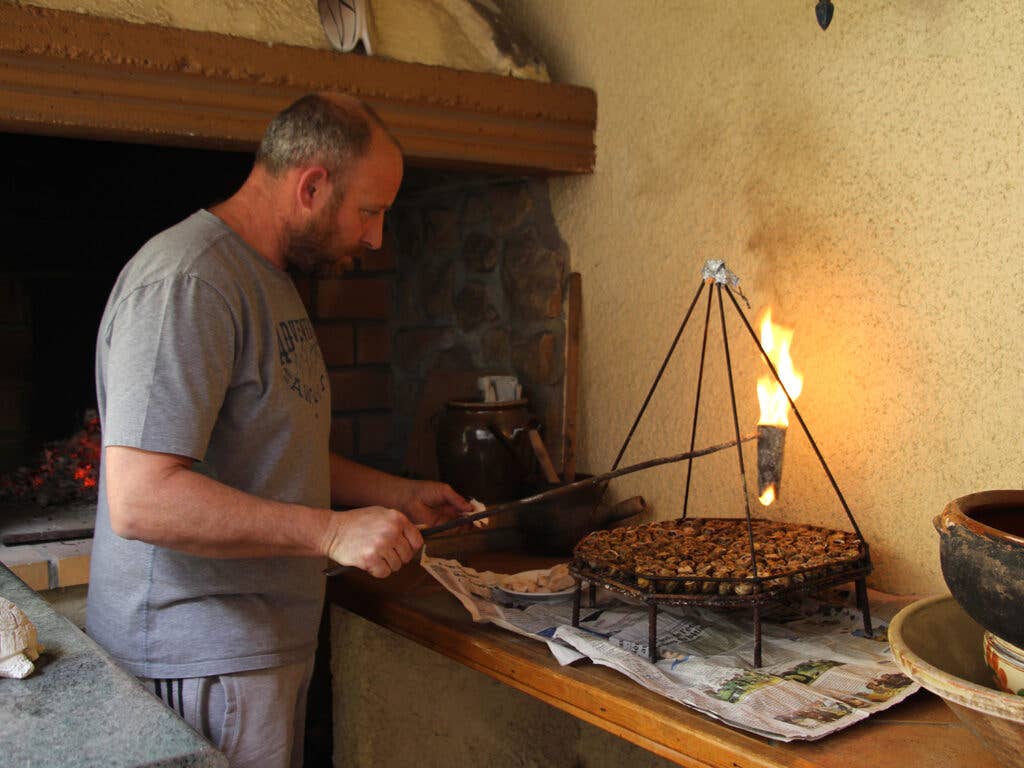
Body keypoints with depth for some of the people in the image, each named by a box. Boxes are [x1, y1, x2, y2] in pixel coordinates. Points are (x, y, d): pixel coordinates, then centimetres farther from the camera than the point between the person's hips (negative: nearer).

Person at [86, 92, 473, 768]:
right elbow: (139, 499, -28)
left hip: (270, 637, 10)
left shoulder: (269, 278, 14)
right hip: (202, 657, -9)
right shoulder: (187, 283, -21)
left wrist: (396, 495, 14)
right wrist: (334, 531, -26)